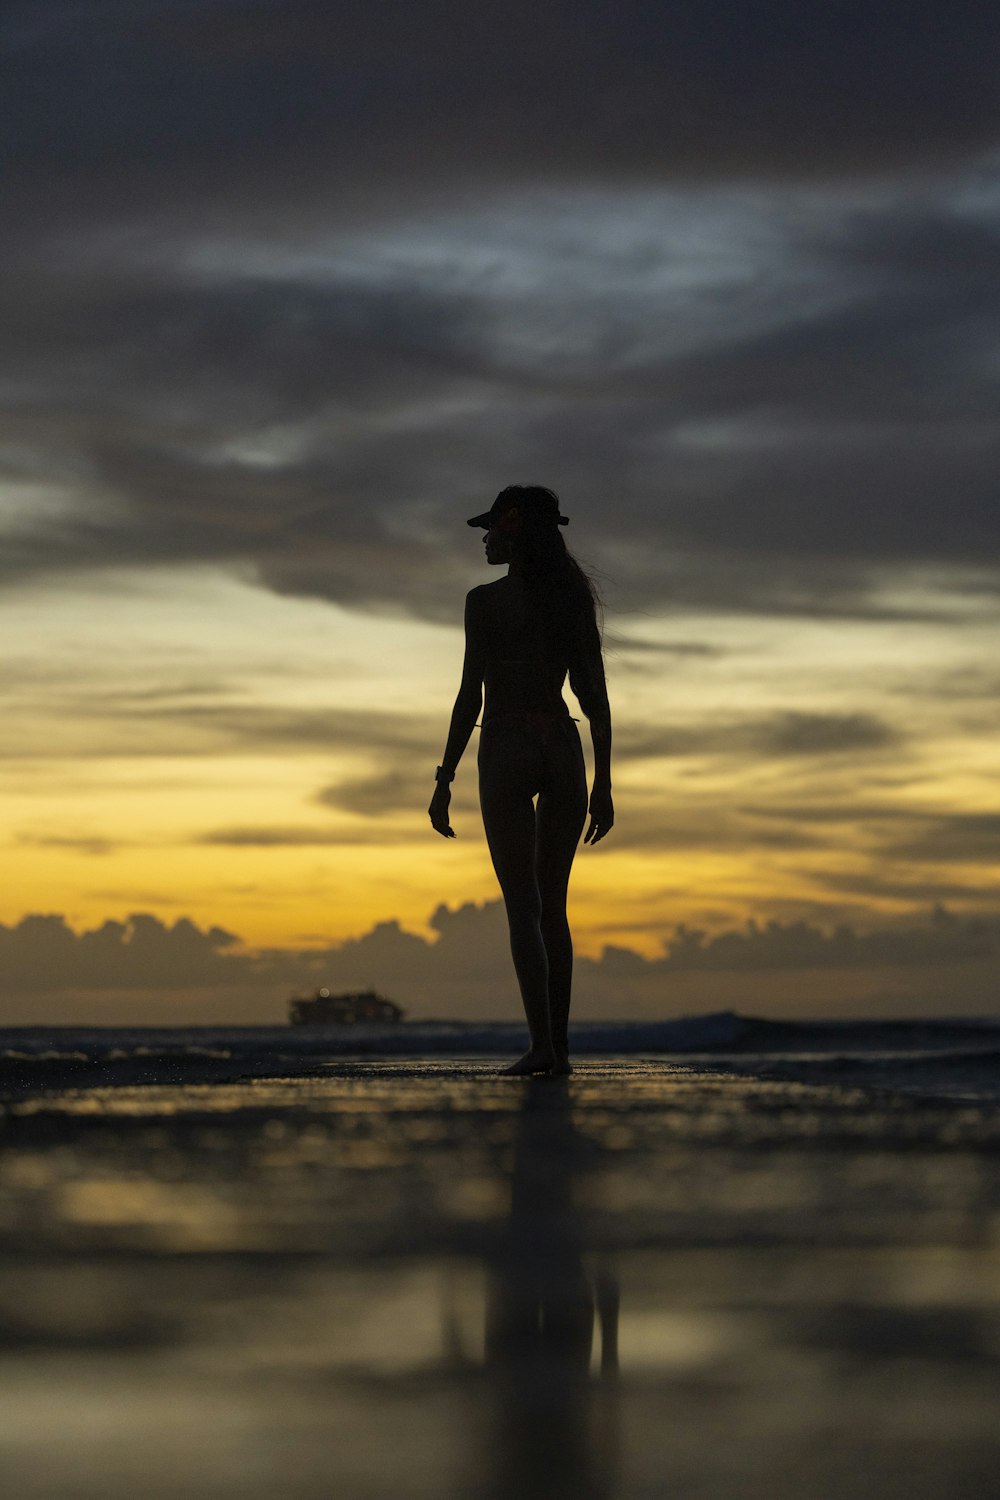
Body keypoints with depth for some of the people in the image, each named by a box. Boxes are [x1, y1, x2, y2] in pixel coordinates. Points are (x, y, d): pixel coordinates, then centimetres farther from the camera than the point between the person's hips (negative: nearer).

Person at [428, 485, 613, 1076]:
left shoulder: (486, 601, -5)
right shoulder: (575, 599, 7)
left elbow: (472, 694, -8)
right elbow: (596, 695, 5)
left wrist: (445, 780, -4)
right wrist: (603, 782, 9)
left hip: (507, 750, -4)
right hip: (564, 751, 4)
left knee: (523, 905, -4)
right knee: (553, 904, 12)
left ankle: (542, 1044, -13)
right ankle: (559, 1045, 9)